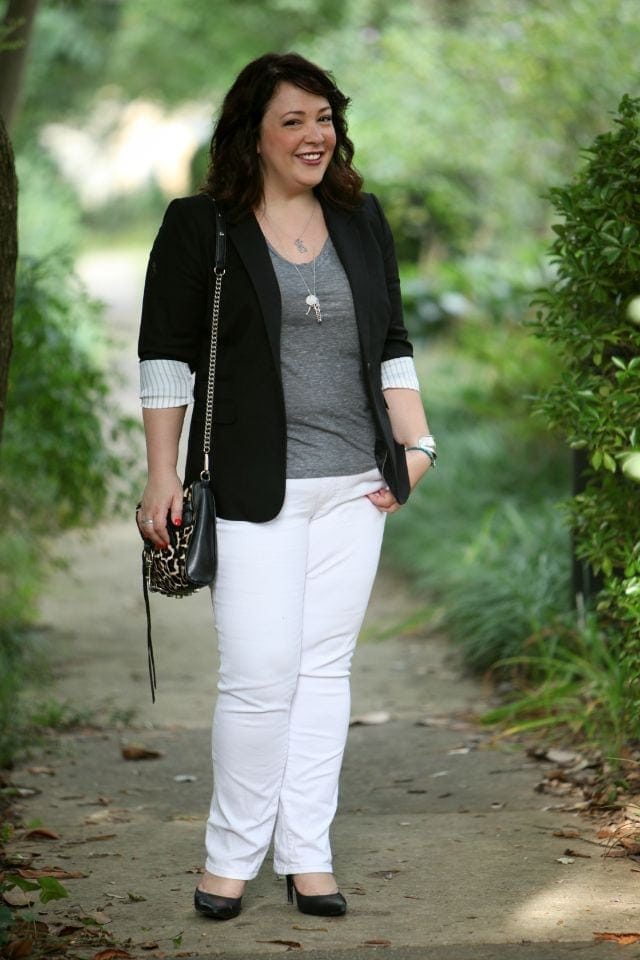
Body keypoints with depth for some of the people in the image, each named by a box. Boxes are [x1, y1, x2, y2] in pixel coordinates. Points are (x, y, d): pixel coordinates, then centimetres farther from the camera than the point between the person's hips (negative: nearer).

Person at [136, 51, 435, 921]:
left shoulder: (362, 222, 12)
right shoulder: (200, 228, -1)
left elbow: (392, 346, 17)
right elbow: (166, 358, -1)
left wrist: (416, 444, 8)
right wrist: (163, 475, -5)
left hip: (354, 487, 4)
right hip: (255, 487, -4)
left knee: (326, 664, 4)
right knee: (261, 674, -8)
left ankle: (308, 855, 11)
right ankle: (231, 855, 7)